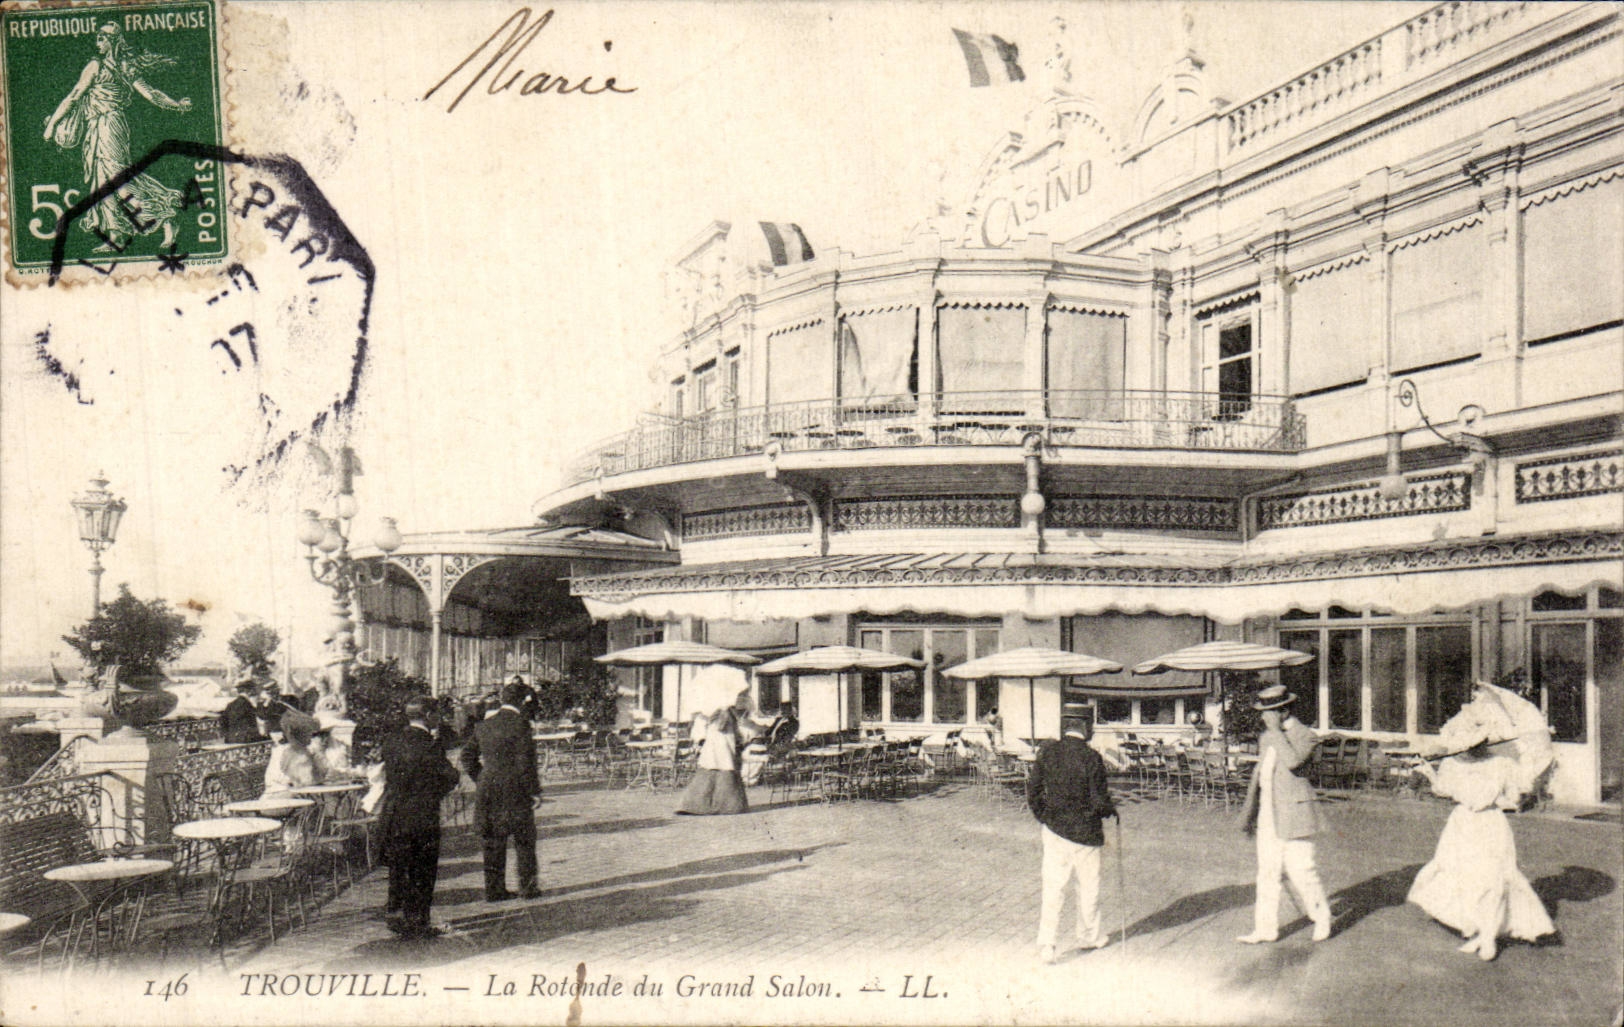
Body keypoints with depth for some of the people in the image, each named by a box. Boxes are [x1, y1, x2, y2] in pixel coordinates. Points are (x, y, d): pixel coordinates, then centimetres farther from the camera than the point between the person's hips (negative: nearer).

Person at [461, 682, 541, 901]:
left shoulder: (484, 724, 7)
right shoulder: (520, 724, -12)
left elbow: (467, 756, 12)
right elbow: (525, 762, -15)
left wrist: (480, 781, 18)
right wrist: (534, 790, -8)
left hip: (487, 789, 5)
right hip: (515, 791, -5)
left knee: (493, 841, 12)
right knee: (524, 840, 8)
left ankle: (494, 889, 15)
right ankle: (527, 887, 11)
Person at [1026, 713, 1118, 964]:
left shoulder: (1047, 752, -4)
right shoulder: (1091, 757, -16)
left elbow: (1033, 790, 2)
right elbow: (1099, 800, -14)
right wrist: (1112, 811, 7)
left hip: (1054, 829, 3)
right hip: (1085, 831, -3)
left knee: (1053, 887, 6)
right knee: (1088, 886, 16)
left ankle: (1046, 943, 2)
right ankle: (1089, 936, 32)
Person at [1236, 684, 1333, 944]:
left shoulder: (1303, 735, -9)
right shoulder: (1266, 737, 14)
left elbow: (1293, 761, -29)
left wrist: (1276, 730, -23)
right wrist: (1248, 811, 24)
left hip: (1294, 814, -7)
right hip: (1268, 814, 7)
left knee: (1301, 870, -2)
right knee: (1267, 872, 6)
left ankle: (1322, 917, 21)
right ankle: (1266, 929, 11)